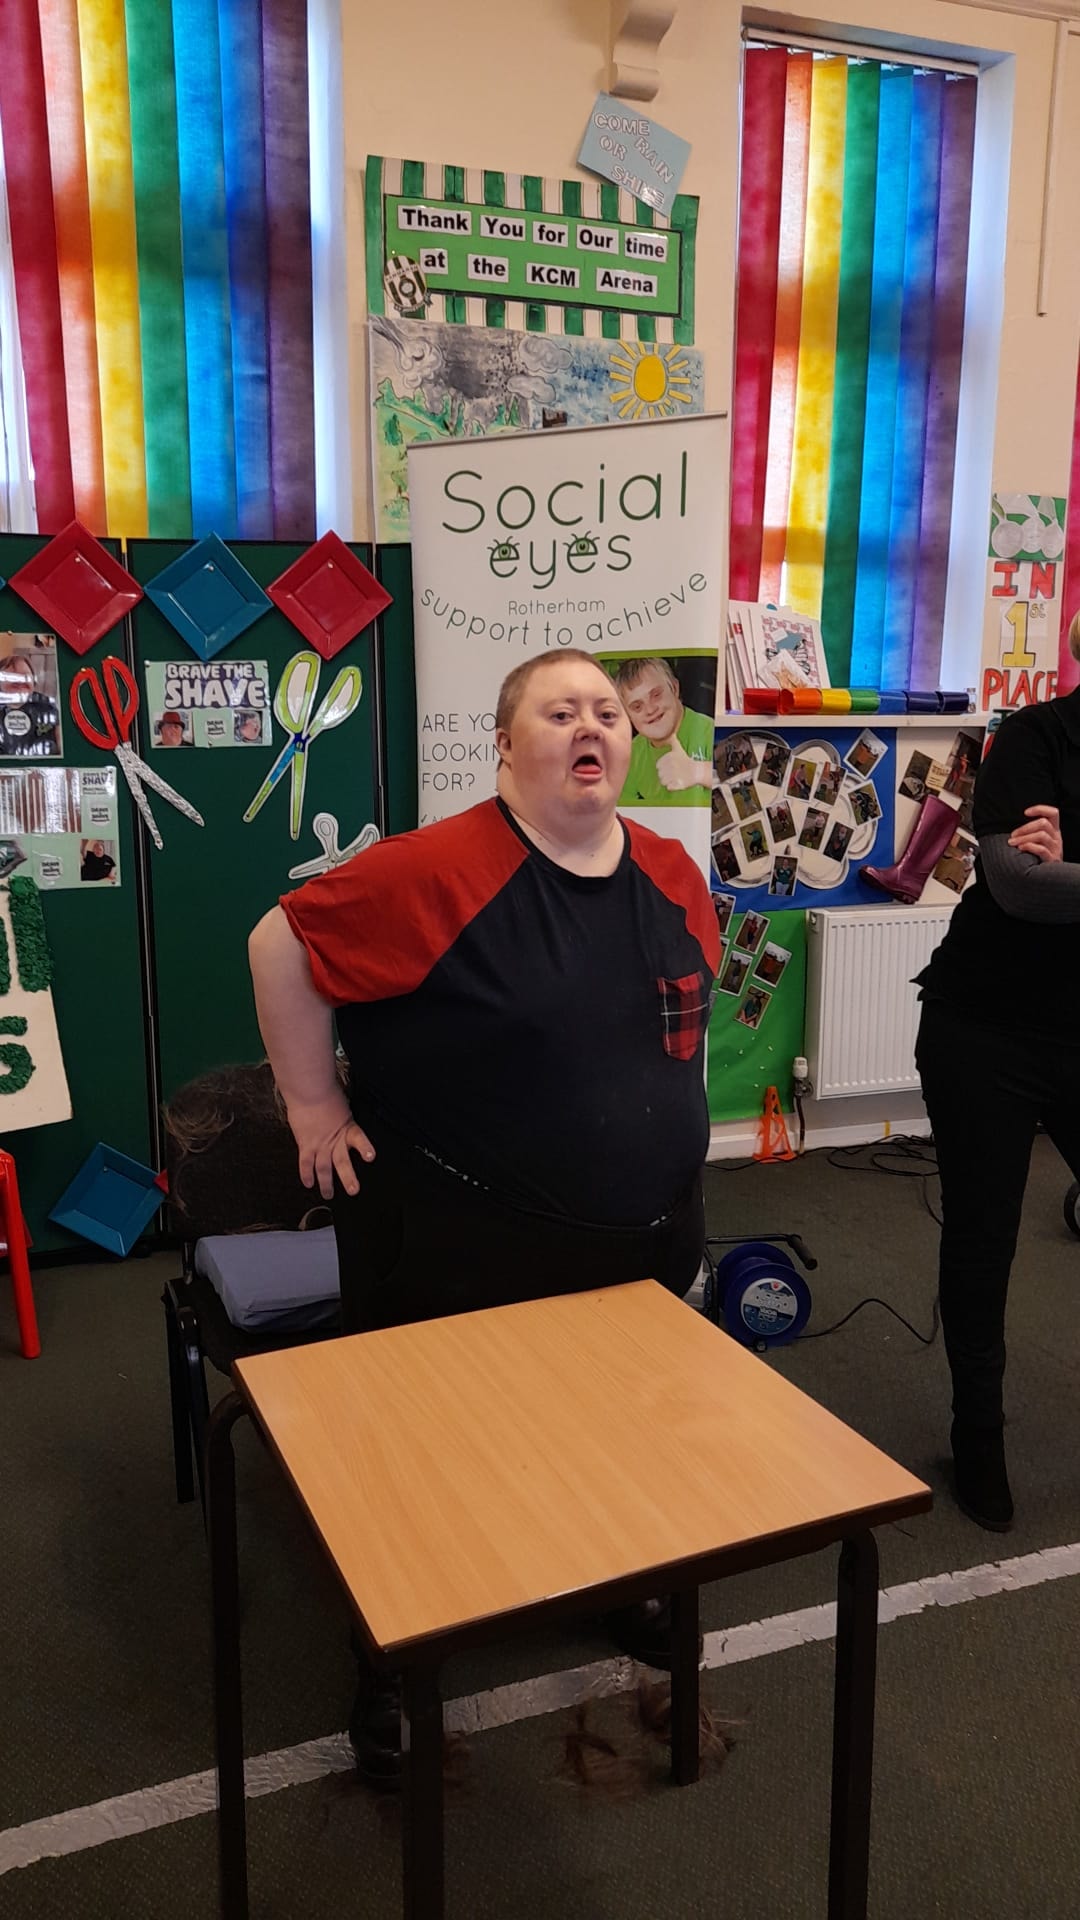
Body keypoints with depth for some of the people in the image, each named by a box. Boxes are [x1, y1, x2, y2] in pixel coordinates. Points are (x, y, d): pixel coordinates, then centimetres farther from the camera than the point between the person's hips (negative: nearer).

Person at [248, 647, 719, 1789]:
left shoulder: (674, 876, -1)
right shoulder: (438, 872, -22)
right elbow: (279, 945, -15)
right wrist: (317, 1109, -13)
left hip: (649, 1239, 6)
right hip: (465, 1253, -5)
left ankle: (621, 1592, 53)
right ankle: (390, 1672, 37)